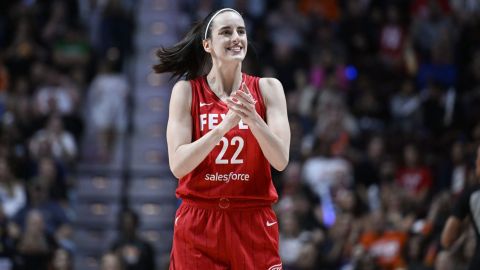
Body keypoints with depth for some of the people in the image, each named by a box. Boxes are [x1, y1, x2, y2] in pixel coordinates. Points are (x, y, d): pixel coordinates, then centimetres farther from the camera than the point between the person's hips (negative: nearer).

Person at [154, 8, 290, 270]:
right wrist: (224, 125, -22)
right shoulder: (186, 91, 0)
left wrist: (252, 118, -22)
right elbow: (177, 165, -10)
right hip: (198, 225, -1)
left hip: (254, 224, 1)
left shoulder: (267, 88, 3)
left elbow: (281, 160, -6)